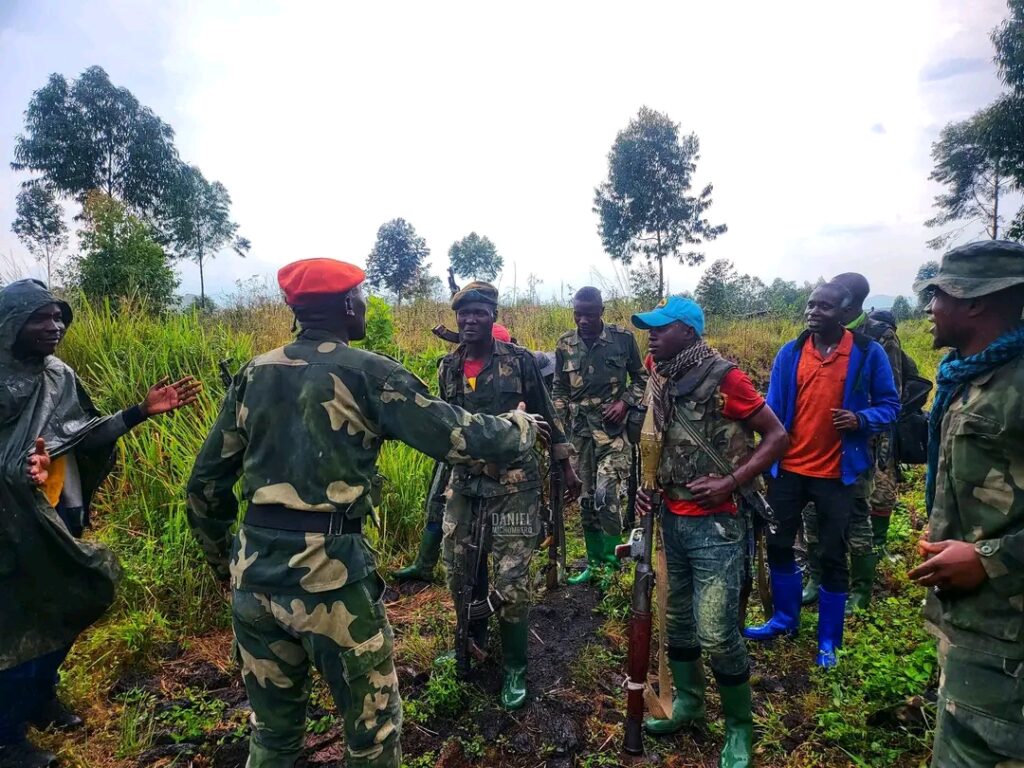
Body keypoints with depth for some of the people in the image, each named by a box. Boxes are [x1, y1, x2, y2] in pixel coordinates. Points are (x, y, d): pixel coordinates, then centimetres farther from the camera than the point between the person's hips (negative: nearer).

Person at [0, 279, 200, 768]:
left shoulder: (59, 375, 2)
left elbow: (86, 435, 4)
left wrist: (142, 411, -3)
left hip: (63, 516, 6)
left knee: (63, 610, 19)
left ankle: (42, 697, 43)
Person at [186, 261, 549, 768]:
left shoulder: (254, 373, 8)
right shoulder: (365, 372, -8)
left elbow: (207, 483, 12)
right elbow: (460, 437, -10)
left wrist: (221, 555, 26)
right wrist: (521, 427, 9)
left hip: (254, 568, 6)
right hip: (330, 569, -6)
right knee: (373, 726, 15)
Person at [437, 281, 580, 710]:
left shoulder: (520, 360, -7)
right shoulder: (448, 367, 5)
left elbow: (546, 416, 1)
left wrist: (567, 469, 5)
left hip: (514, 484, -4)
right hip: (464, 483, 4)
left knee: (511, 582, -1)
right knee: (458, 571, 13)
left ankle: (514, 668, 22)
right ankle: (472, 643, 42)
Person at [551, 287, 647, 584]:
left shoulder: (623, 338, -3)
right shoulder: (565, 344, 4)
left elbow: (641, 378, 8)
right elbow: (559, 389, 11)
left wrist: (625, 403, -8)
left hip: (614, 428, -3)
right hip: (579, 430, 3)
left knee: (606, 495, -14)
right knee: (586, 498, 10)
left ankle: (612, 562, 5)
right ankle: (594, 562, 25)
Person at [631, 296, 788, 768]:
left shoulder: (722, 378, -15)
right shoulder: (659, 382, 6)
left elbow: (778, 438, -11)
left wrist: (730, 483, -19)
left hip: (715, 524, -7)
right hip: (672, 519, 7)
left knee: (716, 634, -1)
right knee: (677, 619, 17)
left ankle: (740, 727, 23)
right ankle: (687, 701, 38)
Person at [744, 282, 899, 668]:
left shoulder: (868, 353, -7)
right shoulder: (790, 353, 0)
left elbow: (889, 405, 0)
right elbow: (773, 409, 2)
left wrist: (861, 419, -21)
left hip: (835, 472, -2)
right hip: (788, 468, 3)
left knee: (832, 556, 9)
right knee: (778, 544, 12)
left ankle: (828, 640, 27)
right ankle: (784, 618, 35)